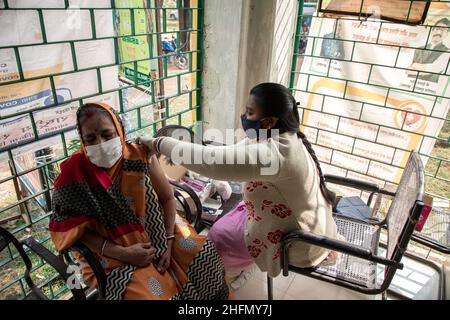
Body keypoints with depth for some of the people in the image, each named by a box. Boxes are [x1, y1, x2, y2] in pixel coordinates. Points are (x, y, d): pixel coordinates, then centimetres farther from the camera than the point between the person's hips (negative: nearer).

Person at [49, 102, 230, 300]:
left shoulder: (140, 156, -12)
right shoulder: (75, 174, -15)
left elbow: (167, 198, -2)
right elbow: (76, 229, -10)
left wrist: (169, 242, -11)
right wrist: (122, 253, -19)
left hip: (158, 231, 3)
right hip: (113, 252, -2)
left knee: (205, 258, -8)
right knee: (147, 293, -24)